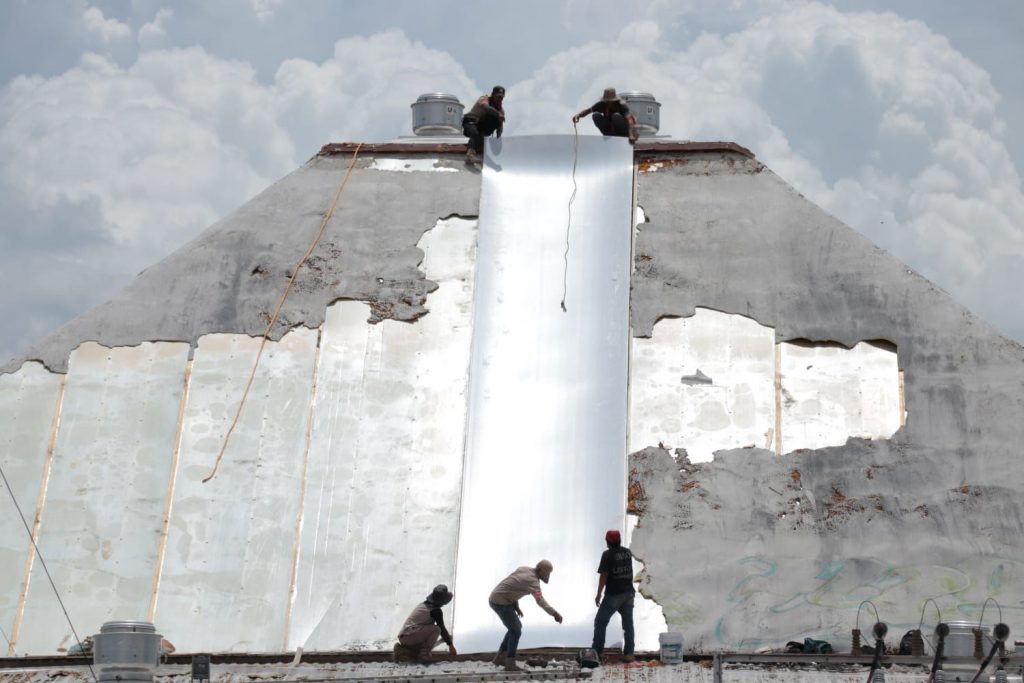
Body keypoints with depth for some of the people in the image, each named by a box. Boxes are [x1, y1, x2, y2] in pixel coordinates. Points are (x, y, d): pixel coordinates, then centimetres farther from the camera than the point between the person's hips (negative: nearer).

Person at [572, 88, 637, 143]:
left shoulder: (623, 106, -25)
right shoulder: (602, 104, -13)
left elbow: (629, 120, -39)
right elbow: (588, 110, -7)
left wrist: (631, 136, -56)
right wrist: (578, 115, -31)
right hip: (610, 131, 4)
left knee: (616, 116, -34)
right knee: (596, 115, -19)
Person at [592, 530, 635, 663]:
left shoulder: (608, 554, -12)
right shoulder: (628, 552, 6)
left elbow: (604, 576, -15)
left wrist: (598, 594, -9)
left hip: (613, 594, -6)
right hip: (628, 593, 6)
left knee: (600, 622, 3)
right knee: (628, 623, 10)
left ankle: (596, 652, 0)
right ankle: (629, 653, 8)